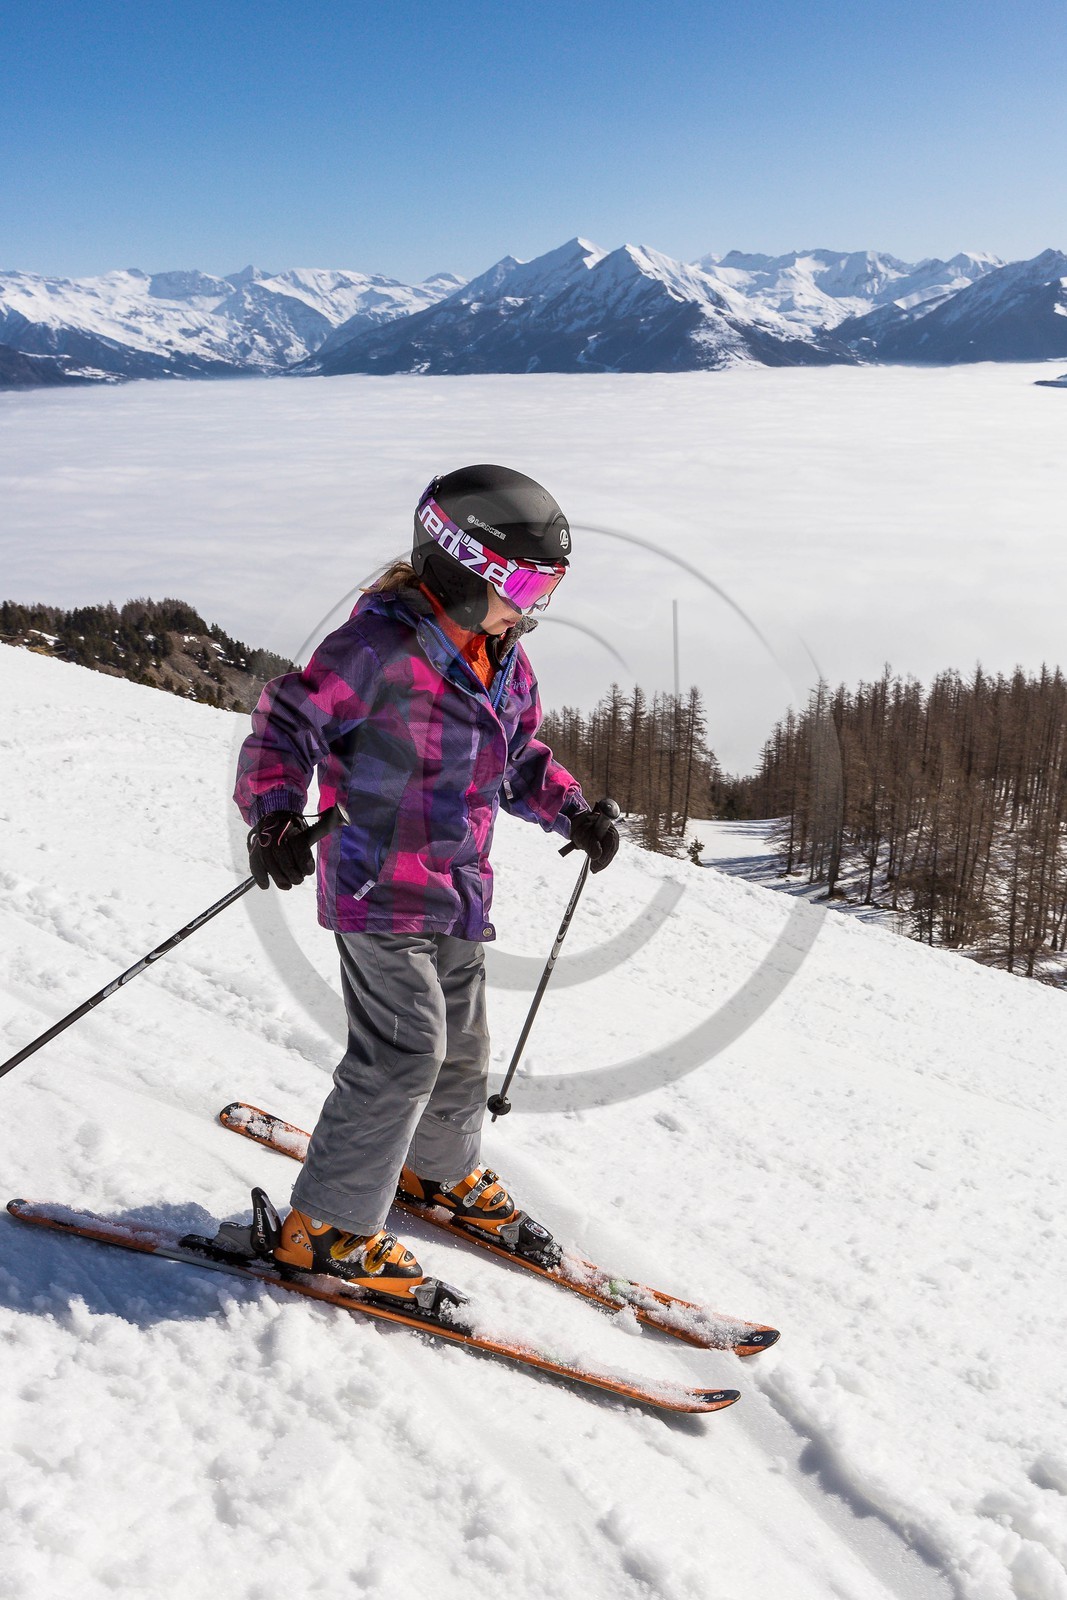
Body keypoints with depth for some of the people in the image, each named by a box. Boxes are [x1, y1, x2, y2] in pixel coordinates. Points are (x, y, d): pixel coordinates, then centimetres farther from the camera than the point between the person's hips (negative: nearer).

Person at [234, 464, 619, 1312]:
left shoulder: (507, 664, 10)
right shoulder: (382, 644, -16)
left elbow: (522, 760, 22)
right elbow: (290, 720, -16)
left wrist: (574, 811, 7)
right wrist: (274, 814, -32)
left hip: (459, 893, 8)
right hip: (380, 885, -8)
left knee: (464, 1045, 18)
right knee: (406, 1049, -13)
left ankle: (443, 1170, 43)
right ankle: (328, 1228, 1)